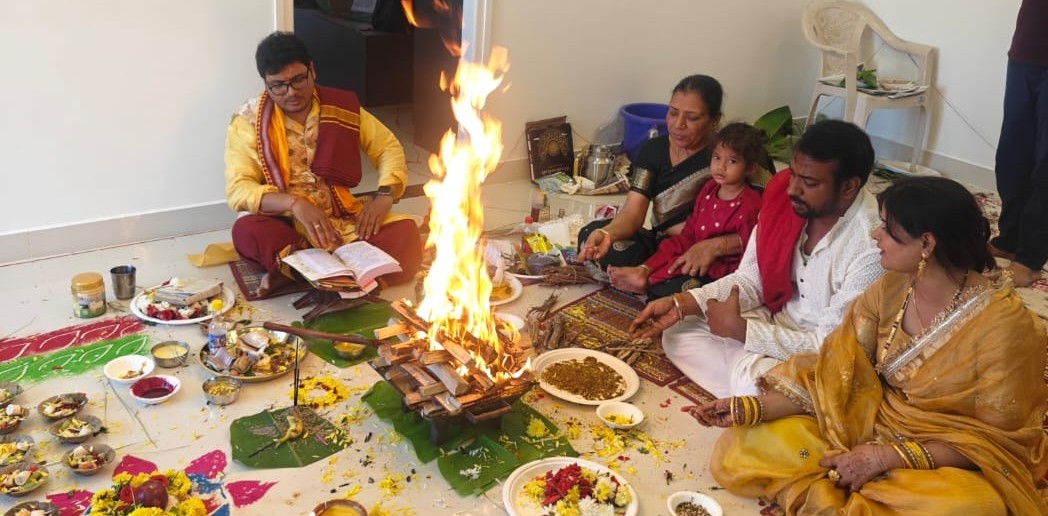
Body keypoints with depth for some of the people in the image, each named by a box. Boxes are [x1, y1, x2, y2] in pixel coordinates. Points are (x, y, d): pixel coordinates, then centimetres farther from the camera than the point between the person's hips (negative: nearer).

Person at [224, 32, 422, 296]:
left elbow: (387, 147, 10)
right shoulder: (248, 122, -4)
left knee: (404, 233, -24)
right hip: (285, 224, -2)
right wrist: (295, 204, -28)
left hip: (342, 219, 2)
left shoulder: (342, 107, 3)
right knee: (246, 231, -35)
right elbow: (238, 190, -11)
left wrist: (384, 194, -11)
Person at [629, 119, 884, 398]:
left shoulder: (871, 246, -29)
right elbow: (750, 280, -1)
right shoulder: (784, 199, -11)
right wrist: (680, 304, -14)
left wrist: (741, 329, -23)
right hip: (779, 322, 7)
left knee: (752, 373, -33)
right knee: (679, 334, -1)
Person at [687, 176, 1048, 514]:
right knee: (738, 449, -9)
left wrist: (889, 457, -23)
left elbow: (995, 439, -15)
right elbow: (835, 375, -4)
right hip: (870, 427, 4)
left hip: (947, 462, -4)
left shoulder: (1003, 324, -21)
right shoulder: (891, 288, -5)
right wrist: (750, 409, -16)